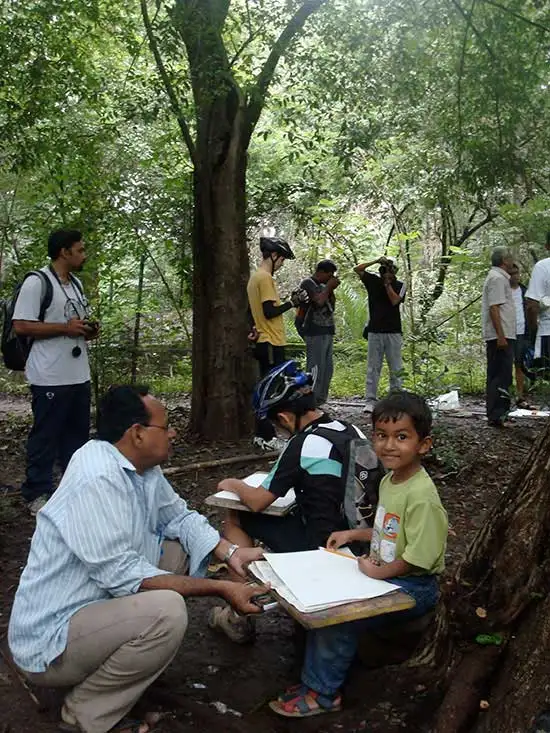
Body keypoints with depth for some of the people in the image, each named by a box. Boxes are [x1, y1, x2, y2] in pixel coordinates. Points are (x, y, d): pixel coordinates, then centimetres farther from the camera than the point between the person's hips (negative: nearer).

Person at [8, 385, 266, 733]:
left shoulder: (142, 468, 0)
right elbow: (122, 575, -29)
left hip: (101, 599, 10)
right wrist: (220, 588, -27)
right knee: (167, 611, -30)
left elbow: (180, 517, 10)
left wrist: (229, 551, -7)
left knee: (181, 548, 7)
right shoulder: (97, 478, -28)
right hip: (51, 639, -9)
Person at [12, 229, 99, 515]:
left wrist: (88, 330, 4)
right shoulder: (36, 283, -12)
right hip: (51, 378, -8)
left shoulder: (76, 283, 15)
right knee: (45, 436, 1)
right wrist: (65, 328, -19)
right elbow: (20, 326, -16)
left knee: (77, 434, 15)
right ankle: (37, 493, 13)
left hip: (79, 375, 8)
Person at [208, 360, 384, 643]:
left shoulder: (303, 445, -18)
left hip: (321, 546, -8)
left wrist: (234, 485, 8)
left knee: (236, 520, 4)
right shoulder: (351, 430, 2)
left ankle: (241, 615, 10)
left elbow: (257, 502, -12)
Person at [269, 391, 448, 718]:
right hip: (385, 574, 9)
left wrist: (378, 572, -16)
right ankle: (317, 676, 13)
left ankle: (322, 692, 2)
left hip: (414, 587, -9)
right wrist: (353, 534, 8)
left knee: (339, 616, -20)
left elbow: (420, 557, -26)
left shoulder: (422, 496, -25)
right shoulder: (390, 480, 4)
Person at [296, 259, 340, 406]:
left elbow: (331, 305, 20)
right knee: (316, 369, -10)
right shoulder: (307, 283, -6)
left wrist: (331, 289, 7)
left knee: (327, 368, 9)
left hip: (327, 332, 9)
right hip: (315, 333, -9)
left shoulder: (322, 285, 19)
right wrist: (329, 286, -6)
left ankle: (321, 399, 17)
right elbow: (319, 301, -20)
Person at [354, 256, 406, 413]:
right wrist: (376, 261, -6)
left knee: (396, 368, 2)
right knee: (373, 367, 0)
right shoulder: (373, 281, 7)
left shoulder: (400, 285, 3)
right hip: (375, 331, 1)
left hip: (393, 331, -1)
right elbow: (357, 269, 1)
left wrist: (387, 283, -10)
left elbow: (395, 301, -12)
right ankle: (370, 401, 1)